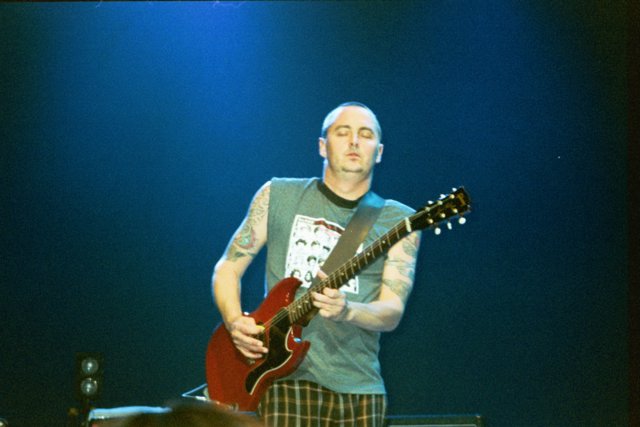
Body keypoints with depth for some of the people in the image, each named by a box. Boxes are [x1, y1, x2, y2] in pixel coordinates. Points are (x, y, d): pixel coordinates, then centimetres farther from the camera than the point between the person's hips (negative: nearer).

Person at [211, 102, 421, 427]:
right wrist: (234, 322, -6)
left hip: (359, 388, 1)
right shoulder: (278, 196, 8)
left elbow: (392, 312, -5)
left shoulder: (398, 221, 5)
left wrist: (346, 311, -25)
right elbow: (227, 268, 13)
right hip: (287, 377, -1)